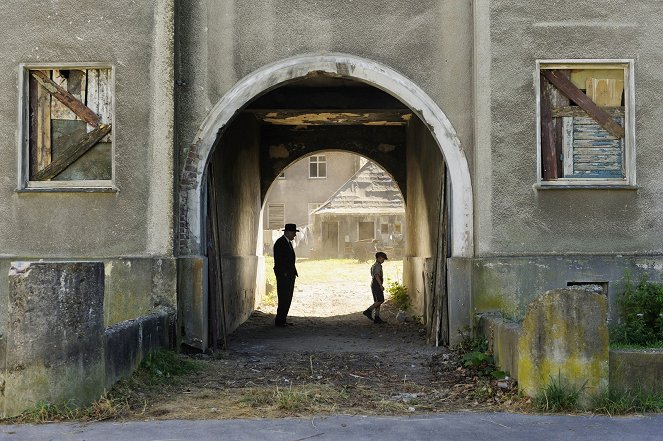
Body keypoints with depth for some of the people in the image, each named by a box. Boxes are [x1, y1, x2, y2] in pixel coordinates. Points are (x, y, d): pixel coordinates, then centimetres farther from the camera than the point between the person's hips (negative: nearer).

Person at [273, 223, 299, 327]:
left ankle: (282, 320, 12)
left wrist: (293, 272, 14)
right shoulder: (280, 242, -11)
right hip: (283, 275, -9)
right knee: (284, 298, -9)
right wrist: (284, 274, -19)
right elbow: (278, 260, -16)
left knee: (288, 299, 9)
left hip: (290, 275, 9)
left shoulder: (289, 242, 18)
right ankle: (279, 321, -6)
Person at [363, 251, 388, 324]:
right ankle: (368, 311, -12)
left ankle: (377, 318, 6)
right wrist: (381, 285, -23)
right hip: (377, 285, -10)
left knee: (377, 301, 8)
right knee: (380, 300, -10)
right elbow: (377, 275, -22)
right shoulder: (378, 265, -12)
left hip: (373, 285, 10)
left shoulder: (373, 266, 19)